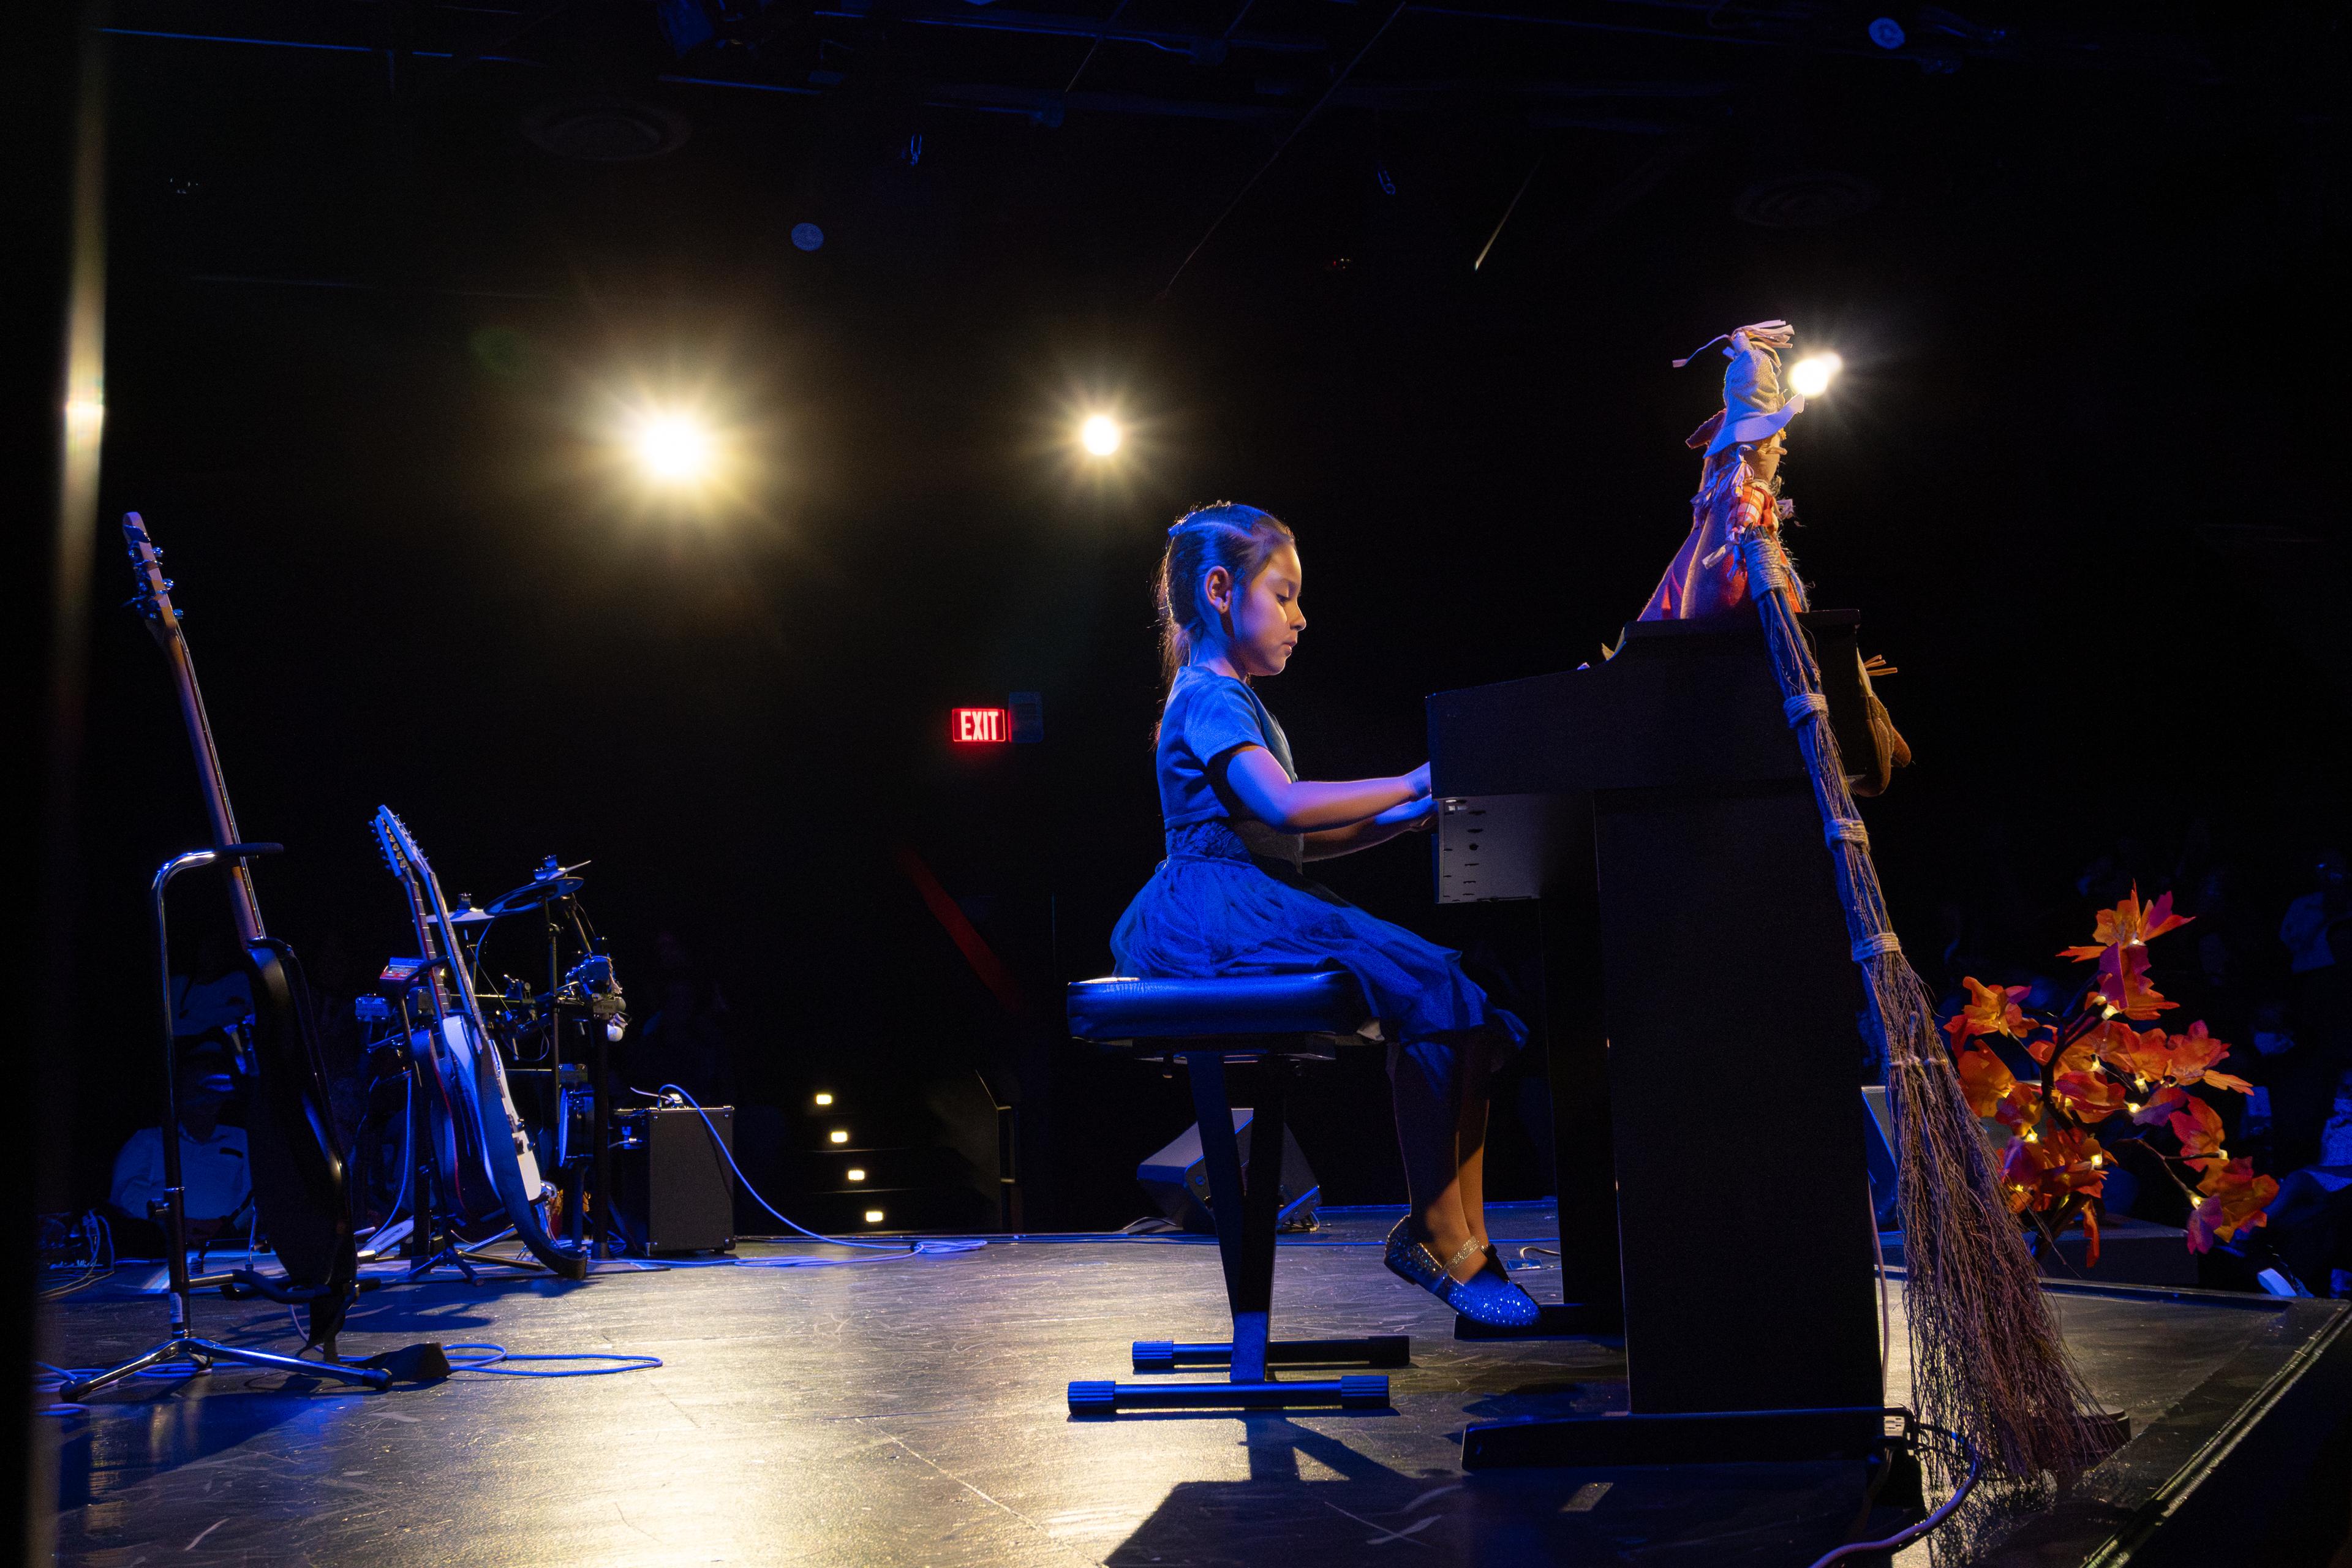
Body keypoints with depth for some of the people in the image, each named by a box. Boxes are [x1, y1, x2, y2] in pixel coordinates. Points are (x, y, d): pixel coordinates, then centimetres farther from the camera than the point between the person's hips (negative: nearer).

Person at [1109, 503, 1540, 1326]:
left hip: (1265, 906, 10)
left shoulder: (1235, 702, 28)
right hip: (1221, 910, -10)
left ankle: (1463, 1240, -7)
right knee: (1427, 988, -26)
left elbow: (1298, 840, 25)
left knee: (1463, 996, -4)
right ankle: (1436, 1231, -17)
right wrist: (1408, 786, -14)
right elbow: (1285, 807, -22)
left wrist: (1406, 818, 14)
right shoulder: (1208, 698, -5)